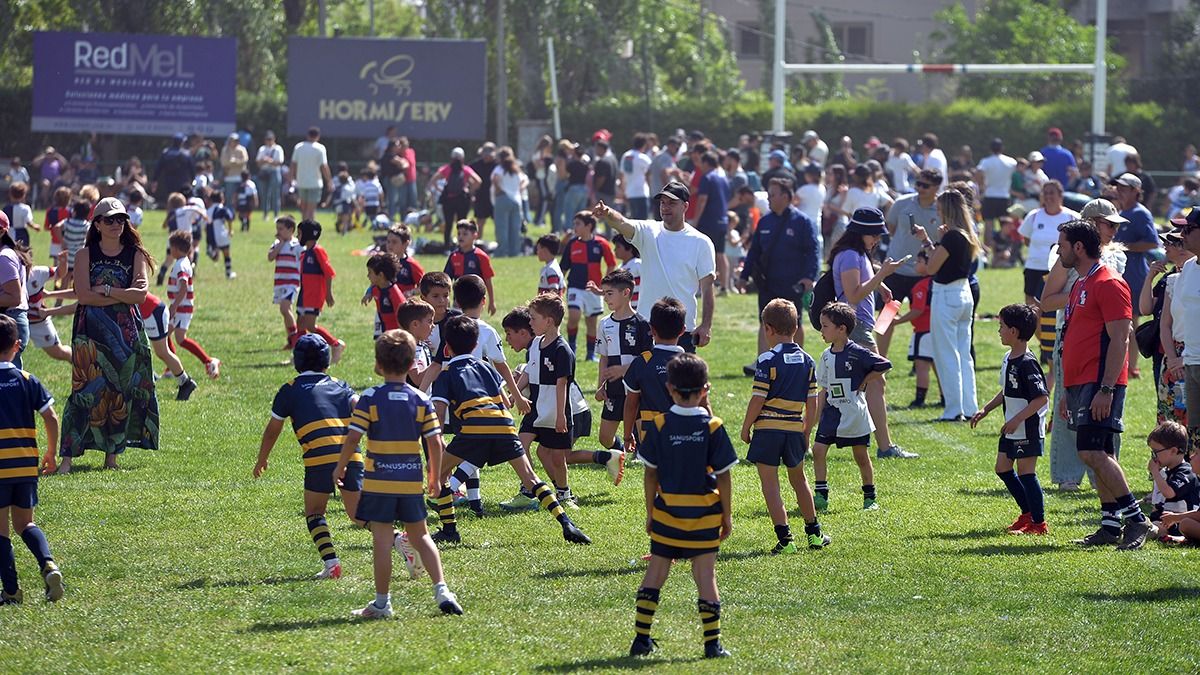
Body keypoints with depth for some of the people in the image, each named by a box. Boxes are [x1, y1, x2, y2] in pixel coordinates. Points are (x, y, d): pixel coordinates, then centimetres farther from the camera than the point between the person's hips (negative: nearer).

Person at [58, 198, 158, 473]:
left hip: (126, 332, 2)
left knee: (121, 392, 3)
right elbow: (83, 295, -10)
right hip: (91, 332, -2)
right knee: (86, 391, -9)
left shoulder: (135, 255, 6)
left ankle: (112, 454, 13)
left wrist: (106, 290, -11)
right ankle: (67, 455, -10)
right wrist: (123, 294, -10)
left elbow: (140, 295, -6)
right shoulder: (85, 254, 2)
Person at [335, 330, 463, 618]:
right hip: (411, 481, 3)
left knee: (382, 540, 1)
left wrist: (340, 467, 3)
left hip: (379, 481, -3)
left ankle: (382, 602, 5)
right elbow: (435, 443, -2)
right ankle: (442, 591, 3)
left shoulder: (370, 398, -7)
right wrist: (435, 477, 10)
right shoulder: (420, 400, 1)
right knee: (420, 536, 14)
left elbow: (352, 438, -12)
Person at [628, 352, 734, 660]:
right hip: (705, 514, -1)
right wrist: (727, 516, 4)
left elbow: (651, 475, -1)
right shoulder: (712, 427, -8)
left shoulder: (659, 426, -5)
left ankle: (641, 638, 12)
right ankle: (712, 643, 3)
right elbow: (723, 477, -6)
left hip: (667, 511, 1)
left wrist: (650, 513, 9)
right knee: (705, 576, 3)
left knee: (655, 573, 11)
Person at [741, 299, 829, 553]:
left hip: (768, 428, -5)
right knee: (798, 479, 22)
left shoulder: (767, 360, -10)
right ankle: (814, 533, 30)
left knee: (770, 484, -1)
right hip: (795, 428, 5)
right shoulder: (807, 361, 6)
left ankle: (784, 538, -9)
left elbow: (758, 400, -12)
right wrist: (806, 432, 18)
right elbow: (812, 402, 9)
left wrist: (746, 428, 0)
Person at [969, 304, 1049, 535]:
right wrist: (985, 410, 15)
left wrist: (1017, 420, -26)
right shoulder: (1008, 358, 9)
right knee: (1003, 467, 15)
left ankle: (1039, 523, 0)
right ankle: (1027, 512, 26)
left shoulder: (1027, 363, -21)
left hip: (1028, 427, -10)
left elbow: (1042, 397, -25)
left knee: (1025, 471, -7)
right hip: (1012, 428, 10)